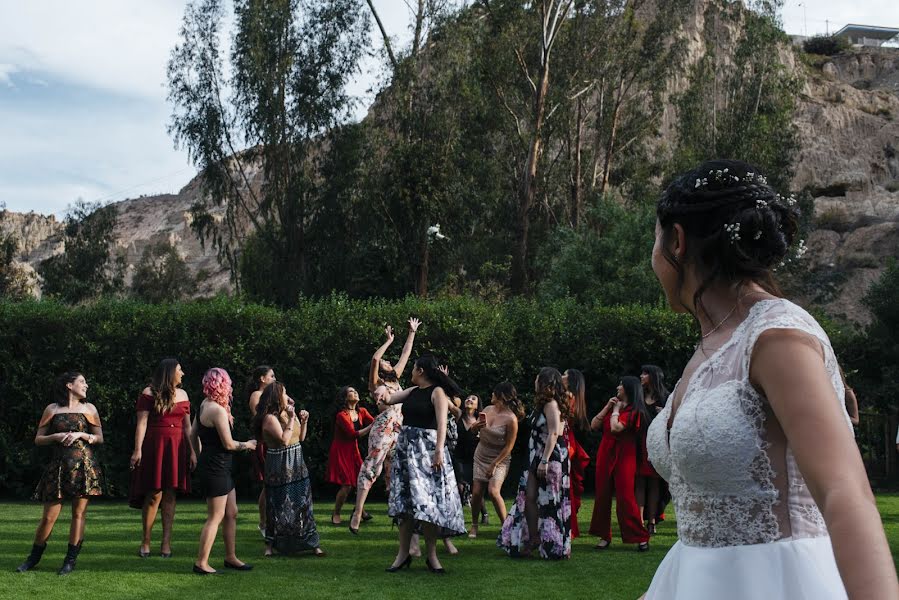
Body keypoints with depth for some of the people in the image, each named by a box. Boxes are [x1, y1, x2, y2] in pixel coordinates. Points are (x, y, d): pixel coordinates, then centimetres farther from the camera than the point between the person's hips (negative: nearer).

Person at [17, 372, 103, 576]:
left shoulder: (89, 409, 11)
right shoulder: (52, 409, 8)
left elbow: (99, 438, 10)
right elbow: (38, 439, 9)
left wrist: (80, 434, -5)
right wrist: (56, 437, -9)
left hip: (83, 466, 1)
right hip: (59, 466, -1)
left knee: (79, 513, -3)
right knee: (49, 517, -2)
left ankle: (71, 560, 5)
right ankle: (34, 557, 15)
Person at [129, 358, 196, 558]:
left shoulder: (182, 394, 14)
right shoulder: (149, 393, -1)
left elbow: (187, 426, 14)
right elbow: (141, 423, -7)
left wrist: (192, 451, 9)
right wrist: (138, 449, -14)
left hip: (176, 449, 5)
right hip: (154, 446, -4)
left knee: (170, 495, 2)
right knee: (154, 495, -7)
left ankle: (166, 542, 6)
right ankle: (146, 541, 6)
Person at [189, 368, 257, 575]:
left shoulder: (203, 406, 10)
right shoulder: (218, 411, -20)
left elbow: (193, 435, 17)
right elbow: (228, 444, -18)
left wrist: (200, 455, 26)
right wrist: (247, 445, 0)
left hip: (209, 464, 10)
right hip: (216, 468, -10)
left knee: (231, 513, 15)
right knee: (215, 517, -4)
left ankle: (230, 557, 23)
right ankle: (201, 563, 0)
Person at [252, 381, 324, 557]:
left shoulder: (288, 413, 9)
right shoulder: (270, 418, -15)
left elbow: (301, 438, 15)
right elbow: (284, 440, -24)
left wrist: (303, 421, 1)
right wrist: (291, 419, -19)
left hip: (297, 466, 7)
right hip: (280, 468, -7)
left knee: (303, 504, 7)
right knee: (279, 507, 2)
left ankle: (312, 543, 10)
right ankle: (270, 544, 17)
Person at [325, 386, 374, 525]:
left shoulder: (361, 412, 4)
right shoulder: (341, 415, -17)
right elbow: (353, 434, -24)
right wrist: (371, 427, -25)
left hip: (353, 451, 7)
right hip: (341, 451, -7)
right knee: (347, 485, -12)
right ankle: (336, 514, 6)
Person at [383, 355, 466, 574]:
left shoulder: (437, 392, -7)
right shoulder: (412, 391, 14)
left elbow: (442, 422, -16)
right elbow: (387, 399, 23)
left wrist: (439, 450, -25)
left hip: (427, 448, -7)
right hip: (406, 447, 7)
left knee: (428, 501, -8)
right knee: (405, 500, 5)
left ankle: (432, 556, 0)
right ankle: (403, 553, 10)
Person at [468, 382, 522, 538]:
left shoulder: (511, 419, -18)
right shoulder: (487, 410, -1)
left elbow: (509, 446, -16)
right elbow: (473, 430, 12)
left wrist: (494, 464, -17)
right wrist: (477, 426, -12)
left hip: (499, 459, -5)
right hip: (481, 456, 5)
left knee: (493, 491, -21)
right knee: (476, 492, 0)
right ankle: (474, 526, 19)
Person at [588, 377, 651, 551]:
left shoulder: (634, 411, -6)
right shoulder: (613, 406, 15)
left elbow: (616, 428, -20)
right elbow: (594, 425, 9)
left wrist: (616, 410, -5)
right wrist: (607, 407, 2)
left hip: (624, 458, -7)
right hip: (605, 456, 7)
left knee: (625, 498, -9)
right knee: (602, 496, 5)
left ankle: (641, 538, -2)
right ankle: (604, 537, 12)